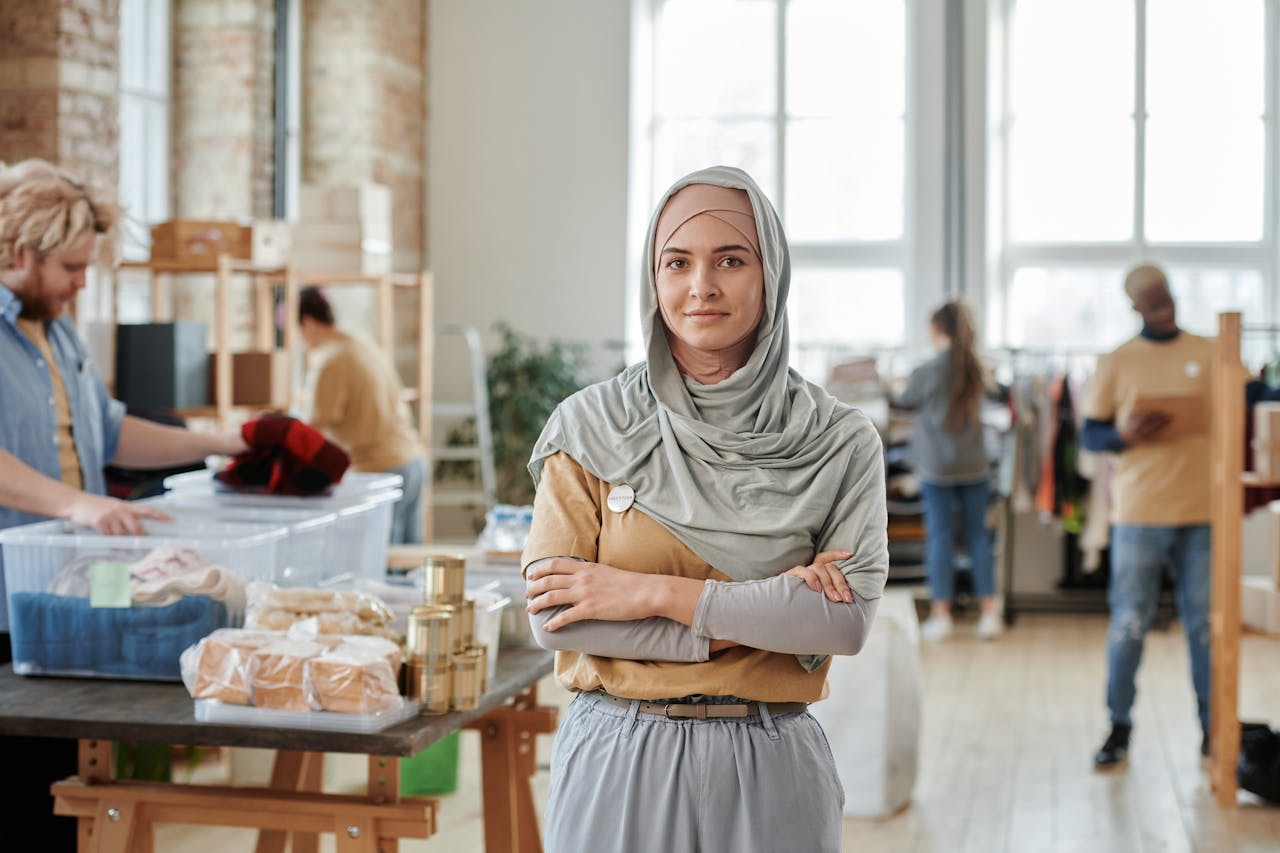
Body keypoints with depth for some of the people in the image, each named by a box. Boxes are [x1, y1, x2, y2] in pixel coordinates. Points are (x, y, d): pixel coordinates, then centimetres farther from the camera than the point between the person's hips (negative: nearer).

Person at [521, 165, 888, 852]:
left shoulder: (840, 442, -2)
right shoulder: (590, 428, -3)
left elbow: (850, 618, -12)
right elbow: (553, 616, -10)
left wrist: (655, 593, -16)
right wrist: (764, 615, -14)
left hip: (769, 771, 1)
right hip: (615, 765, 0)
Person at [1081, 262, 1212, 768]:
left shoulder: (1211, 353, 8)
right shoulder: (1117, 362, 4)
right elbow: (1089, 436, 5)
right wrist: (1125, 434, -15)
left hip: (1203, 511, 1)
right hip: (1139, 513, -1)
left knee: (1206, 623, 6)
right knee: (1129, 623, 2)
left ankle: (1213, 727, 16)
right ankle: (1119, 727, 13)